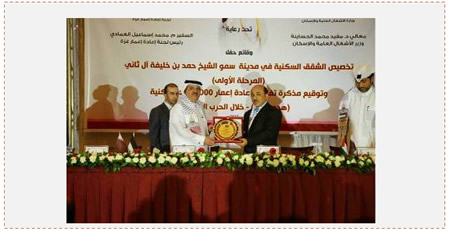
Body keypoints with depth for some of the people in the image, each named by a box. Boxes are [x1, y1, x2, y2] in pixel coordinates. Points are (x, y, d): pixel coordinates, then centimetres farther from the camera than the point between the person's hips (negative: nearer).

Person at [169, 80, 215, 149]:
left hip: (201, 148, 5)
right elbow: (181, 131, -16)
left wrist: (207, 138, 3)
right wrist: (203, 139, -19)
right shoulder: (178, 108, -7)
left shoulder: (199, 106, 11)